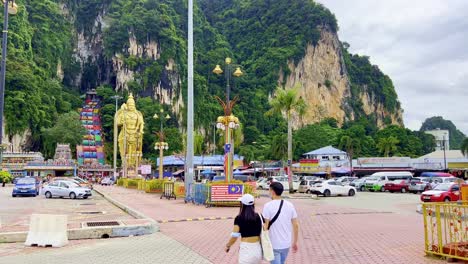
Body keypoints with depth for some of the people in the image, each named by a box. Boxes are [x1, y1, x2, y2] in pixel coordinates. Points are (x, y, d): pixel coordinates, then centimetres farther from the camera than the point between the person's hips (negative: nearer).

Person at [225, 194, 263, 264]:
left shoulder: (239, 218, -9)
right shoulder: (258, 217, 0)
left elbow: (234, 236, -10)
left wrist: (228, 246, 7)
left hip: (246, 249, -4)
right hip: (257, 248, 4)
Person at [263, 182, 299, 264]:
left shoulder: (268, 206, -13)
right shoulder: (290, 205, 1)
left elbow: (265, 226, -15)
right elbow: (296, 225, 3)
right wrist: (295, 242, 13)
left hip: (274, 245, -5)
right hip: (286, 244, 5)